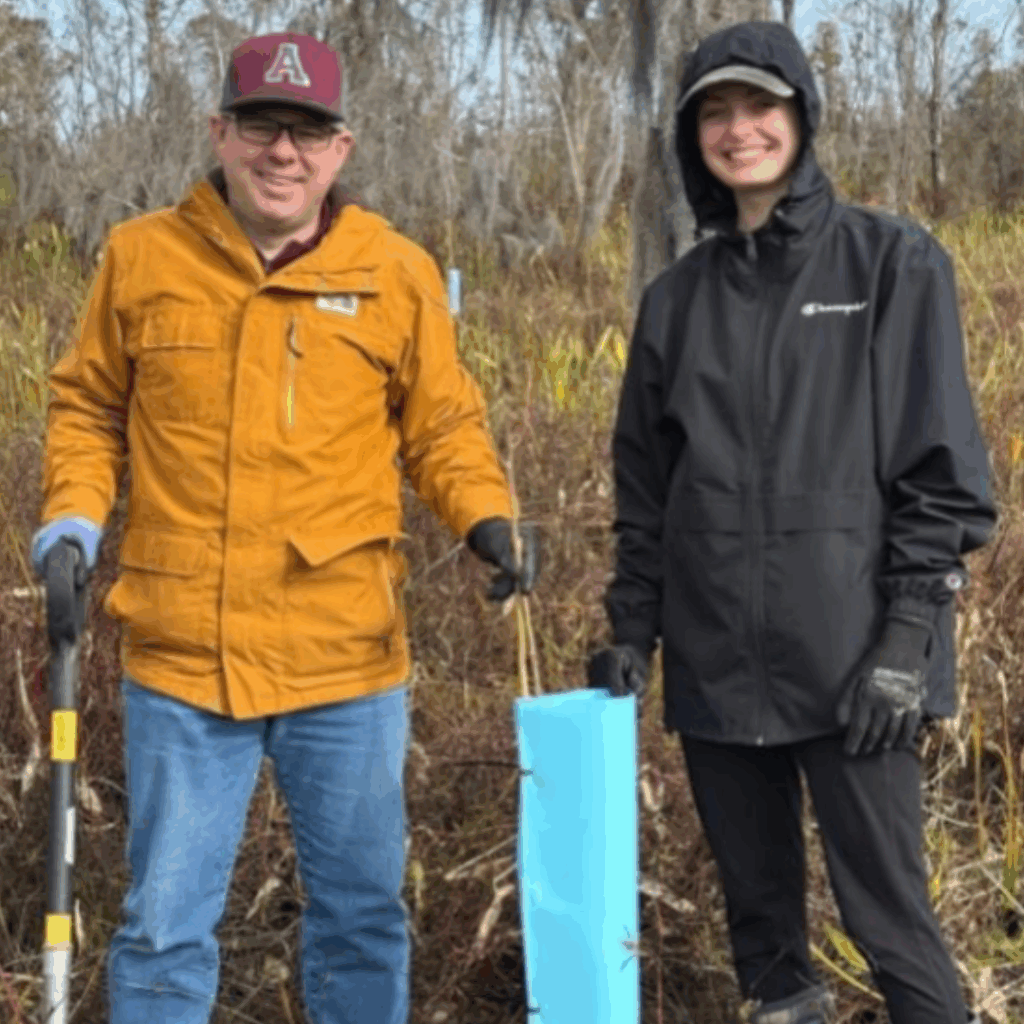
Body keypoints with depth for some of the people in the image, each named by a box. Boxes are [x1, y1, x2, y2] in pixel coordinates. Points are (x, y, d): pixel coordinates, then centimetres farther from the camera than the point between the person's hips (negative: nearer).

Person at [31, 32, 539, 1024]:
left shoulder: (397, 274, 0)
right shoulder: (141, 256, 1)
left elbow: (442, 427, 7)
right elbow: (88, 408, 11)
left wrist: (486, 516, -10)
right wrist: (73, 515, -4)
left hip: (347, 661, 1)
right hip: (180, 657, 0)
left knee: (361, 911, 14)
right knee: (166, 919, 9)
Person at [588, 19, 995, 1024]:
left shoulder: (893, 264, -1)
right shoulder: (676, 296, 11)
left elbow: (941, 463, -5)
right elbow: (643, 479, 15)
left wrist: (911, 634, -12)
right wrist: (632, 627, 8)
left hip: (848, 656, -4)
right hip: (716, 663, 4)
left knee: (886, 910, -3)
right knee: (757, 902, 13)